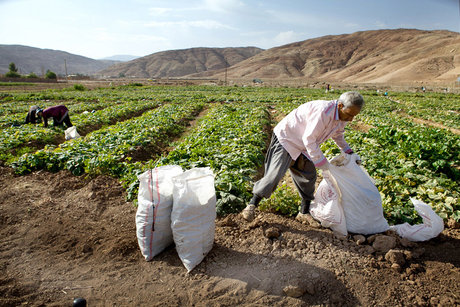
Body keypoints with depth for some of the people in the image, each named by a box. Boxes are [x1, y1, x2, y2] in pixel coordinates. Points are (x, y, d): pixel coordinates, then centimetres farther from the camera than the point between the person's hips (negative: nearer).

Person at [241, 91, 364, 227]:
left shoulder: (342, 116, -1)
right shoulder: (323, 112, -33)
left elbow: (337, 134, 24)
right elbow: (309, 140, -29)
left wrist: (348, 151, 17)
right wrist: (323, 164, -23)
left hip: (301, 147, 9)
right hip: (286, 138, -9)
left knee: (309, 176, 9)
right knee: (275, 174, -16)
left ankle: (304, 213, 24)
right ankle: (251, 205, -3)